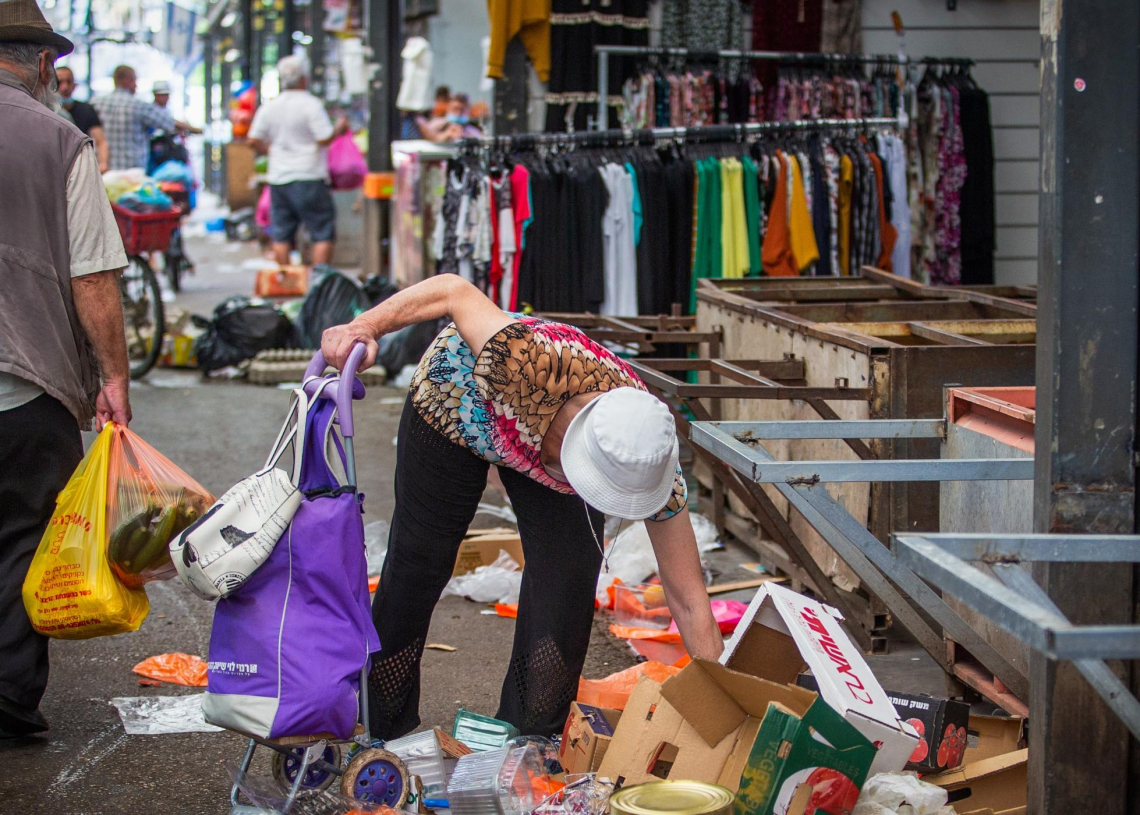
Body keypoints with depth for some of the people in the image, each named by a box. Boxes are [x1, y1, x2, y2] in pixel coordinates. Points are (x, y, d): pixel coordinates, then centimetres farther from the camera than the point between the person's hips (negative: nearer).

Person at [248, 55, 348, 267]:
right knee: (323, 233, 0)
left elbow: (254, 140, 8)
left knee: (281, 235, 8)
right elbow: (325, 139, -16)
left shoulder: (268, 108, 7)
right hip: (309, 177, -6)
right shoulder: (311, 104, -10)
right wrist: (339, 128, 3)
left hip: (278, 178, 6)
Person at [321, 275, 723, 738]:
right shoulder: (534, 364, -49)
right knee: (417, 565, 9)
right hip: (454, 406, -1)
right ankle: (388, 734, 32)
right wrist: (364, 327, -41)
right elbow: (457, 291, -32)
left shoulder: (651, 462, -34)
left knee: (566, 586, -10)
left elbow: (690, 604, -25)